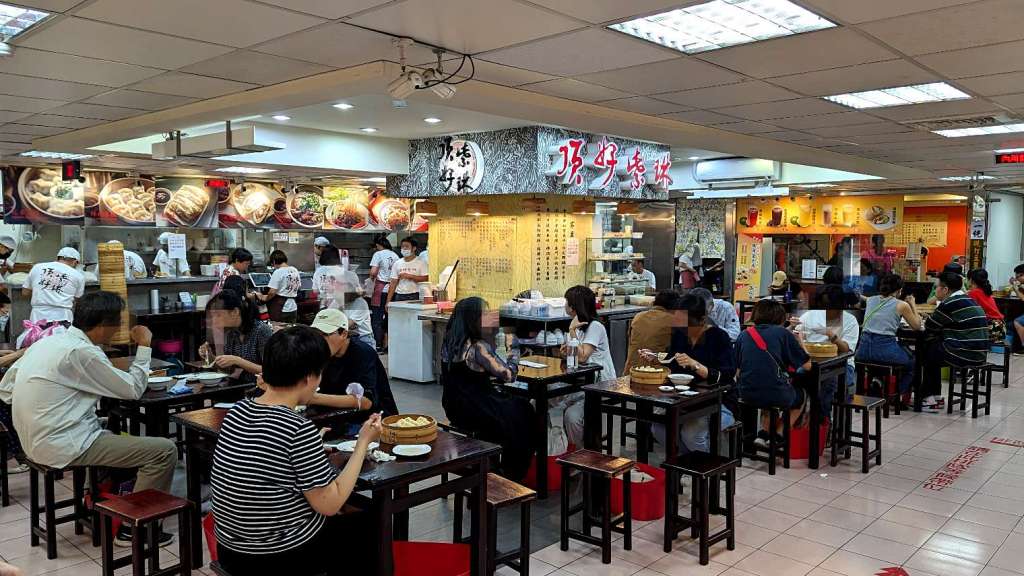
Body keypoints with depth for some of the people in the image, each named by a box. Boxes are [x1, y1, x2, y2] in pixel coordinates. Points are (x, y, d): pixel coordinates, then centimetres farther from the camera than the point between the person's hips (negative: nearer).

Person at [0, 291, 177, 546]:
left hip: (35, 442, 10)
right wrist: (144, 346, -3)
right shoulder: (82, 352, -19)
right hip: (62, 447, -10)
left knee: (121, 437, 31)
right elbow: (133, 389, -12)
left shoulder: (48, 342, 7)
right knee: (164, 450, -12)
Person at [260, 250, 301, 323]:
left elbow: (272, 292, -17)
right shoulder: (295, 270, 6)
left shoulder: (278, 272, -13)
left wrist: (265, 298, 1)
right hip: (293, 308, 6)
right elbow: (298, 286, 17)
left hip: (281, 309, -6)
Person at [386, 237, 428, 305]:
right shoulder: (397, 264, 11)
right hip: (400, 296, 3)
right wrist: (388, 301, 3)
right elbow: (393, 283, 9)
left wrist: (409, 276, -15)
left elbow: (425, 279, -8)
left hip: (415, 296, -3)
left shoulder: (421, 263, 1)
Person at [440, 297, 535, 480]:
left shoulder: (449, 342, -1)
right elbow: (508, 375, -19)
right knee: (524, 414, 15)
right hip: (476, 413, -8)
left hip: (454, 410, 8)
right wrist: (513, 355, 0)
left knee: (512, 404, 25)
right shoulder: (479, 348, -24)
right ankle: (513, 474, 29)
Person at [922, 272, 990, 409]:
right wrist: (930, 319, 10)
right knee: (933, 347, 23)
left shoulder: (950, 303, -14)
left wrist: (928, 319, 15)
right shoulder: (968, 300, 16)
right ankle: (936, 397, 25)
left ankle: (929, 398, 17)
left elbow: (929, 326, -5)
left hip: (965, 355, -9)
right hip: (979, 355, 9)